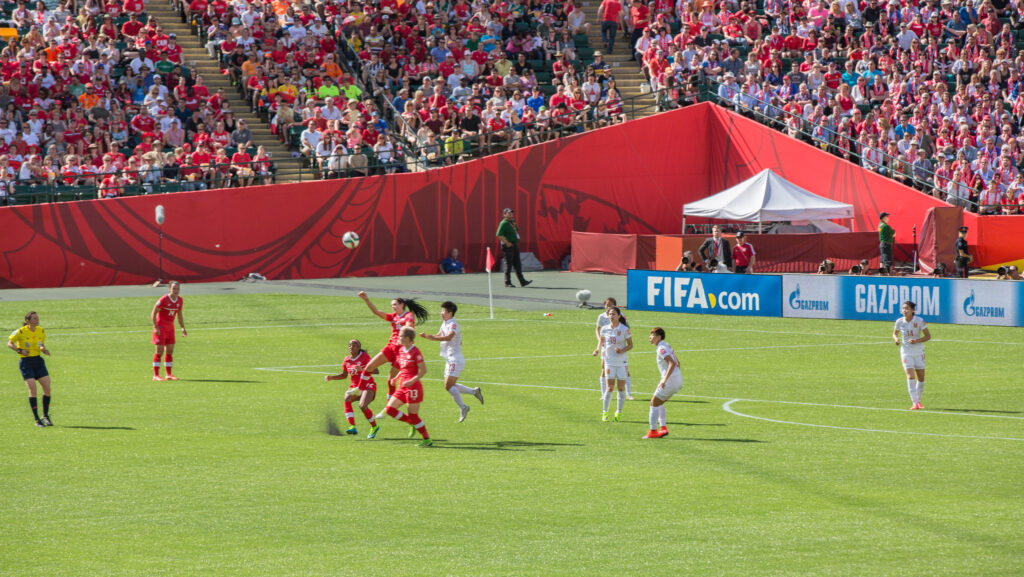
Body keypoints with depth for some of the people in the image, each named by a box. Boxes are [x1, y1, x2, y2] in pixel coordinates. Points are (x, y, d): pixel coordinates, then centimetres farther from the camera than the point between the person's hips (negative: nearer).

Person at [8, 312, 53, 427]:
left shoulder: (41, 331, 4)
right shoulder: (21, 332, -11)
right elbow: (10, 343, -2)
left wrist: (44, 350, -5)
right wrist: (20, 350, -18)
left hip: (38, 361, 5)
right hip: (26, 362, -5)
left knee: (47, 388, -4)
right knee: (32, 389, -13)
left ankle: (45, 416, 13)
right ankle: (37, 419, -6)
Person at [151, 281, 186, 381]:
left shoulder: (180, 300, 3)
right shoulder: (163, 300, -17)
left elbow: (179, 315, 16)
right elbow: (153, 314, -13)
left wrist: (183, 328, 6)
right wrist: (156, 328, -21)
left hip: (170, 327, 6)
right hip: (160, 327, -6)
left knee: (170, 351, 6)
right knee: (160, 351, -8)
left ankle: (169, 374, 11)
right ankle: (156, 375, -5)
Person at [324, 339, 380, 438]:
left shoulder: (364, 356, -10)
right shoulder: (347, 360, 6)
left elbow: (375, 370, -21)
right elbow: (344, 375, 21)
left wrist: (362, 369, -37)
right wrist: (331, 377, 6)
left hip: (368, 386, -5)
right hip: (355, 387, 5)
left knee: (362, 406, -29)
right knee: (347, 398, -28)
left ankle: (374, 426, 0)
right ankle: (352, 427, -36)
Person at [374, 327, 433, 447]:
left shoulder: (415, 352, -15)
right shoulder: (400, 349, 9)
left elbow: (423, 370, -15)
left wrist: (411, 381, -23)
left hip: (413, 387, -9)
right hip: (402, 386, 9)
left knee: (413, 415, -5)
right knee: (389, 409, 1)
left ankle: (427, 440, 7)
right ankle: (412, 423, 16)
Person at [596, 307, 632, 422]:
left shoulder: (625, 329, -6)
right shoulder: (605, 330, 2)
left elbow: (630, 345, 1)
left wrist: (622, 350, -17)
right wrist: (602, 358, 8)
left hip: (622, 362, -1)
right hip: (609, 361, 1)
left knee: (621, 387, 0)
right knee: (609, 387, -6)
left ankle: (619, 412, 13)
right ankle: (605, 412, 4)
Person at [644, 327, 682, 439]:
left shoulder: (662, 349, -15)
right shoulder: (667, 346, 15)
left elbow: (672, 364, -27)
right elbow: (677, 363, 24)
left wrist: (664, 380, -29)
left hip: (670, 380, -9)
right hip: (678, 380, 9)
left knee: (654, 403, -1)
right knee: (659, 403, 21)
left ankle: (653, 431, -1)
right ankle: (663, 428, 15)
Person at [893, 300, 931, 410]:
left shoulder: (919, 321, -10)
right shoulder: (899, 322, -4)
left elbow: (928, 336, -6)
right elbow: (895, 333, 13)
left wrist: (917, 341, -22)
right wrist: (896, 339, -11)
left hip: (919, 352, 0)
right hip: (906, 352, 0)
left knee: (921, 378, 7)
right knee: (910, 376, -16)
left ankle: (918, 400, 30)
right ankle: (915, 403, -19)